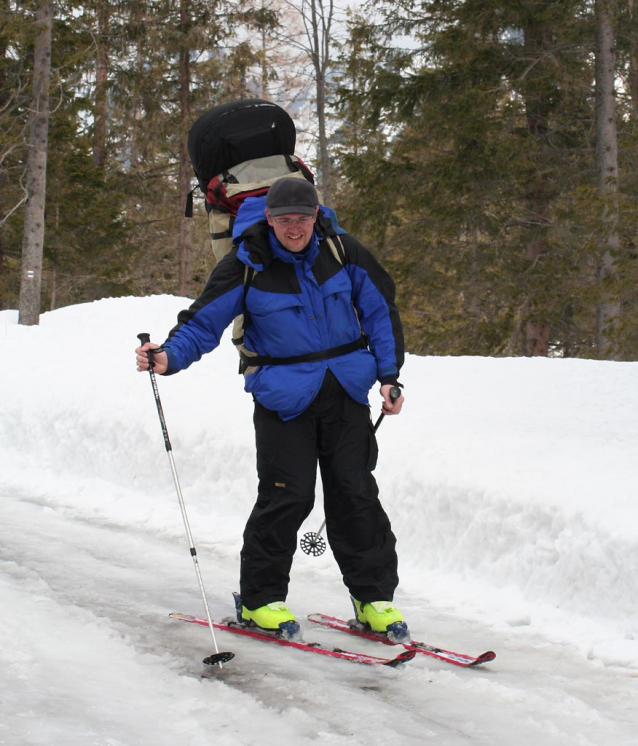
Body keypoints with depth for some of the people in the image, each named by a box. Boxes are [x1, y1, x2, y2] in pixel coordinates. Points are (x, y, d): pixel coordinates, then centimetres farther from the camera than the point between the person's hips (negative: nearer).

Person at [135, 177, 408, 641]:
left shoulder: (342, 251, -2)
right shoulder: (247, 264, -9)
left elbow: (380, 310, 9)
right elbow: (204, 322, -5)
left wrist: (390, 375, 4)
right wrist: (170, 356, -24)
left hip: (345, 392, 2)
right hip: (282, 393, -2)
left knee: (356, 493, 1)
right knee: (287, 497, -8)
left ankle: (374, 596, 12)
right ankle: (260, 598, 8)